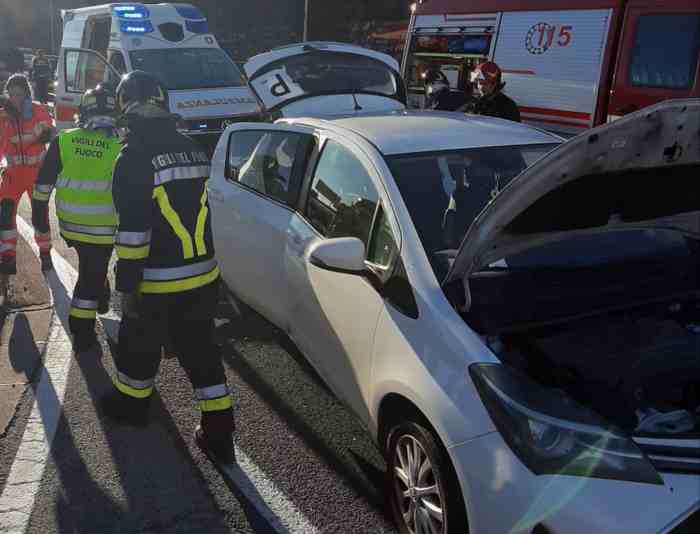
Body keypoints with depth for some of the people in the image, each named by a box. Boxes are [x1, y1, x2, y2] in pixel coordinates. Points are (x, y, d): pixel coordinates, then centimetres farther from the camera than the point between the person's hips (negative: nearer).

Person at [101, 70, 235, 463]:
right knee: (201, 352, 13)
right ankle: (219, 431, 15)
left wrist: (127, 282, -13)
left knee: (140, 347, 19)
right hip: (204, 277, 6)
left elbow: (133, 229, -19)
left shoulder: (134, 158, -15)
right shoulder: (194, 150, 6)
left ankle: (132, 404, 42)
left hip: (159, 284, -5)